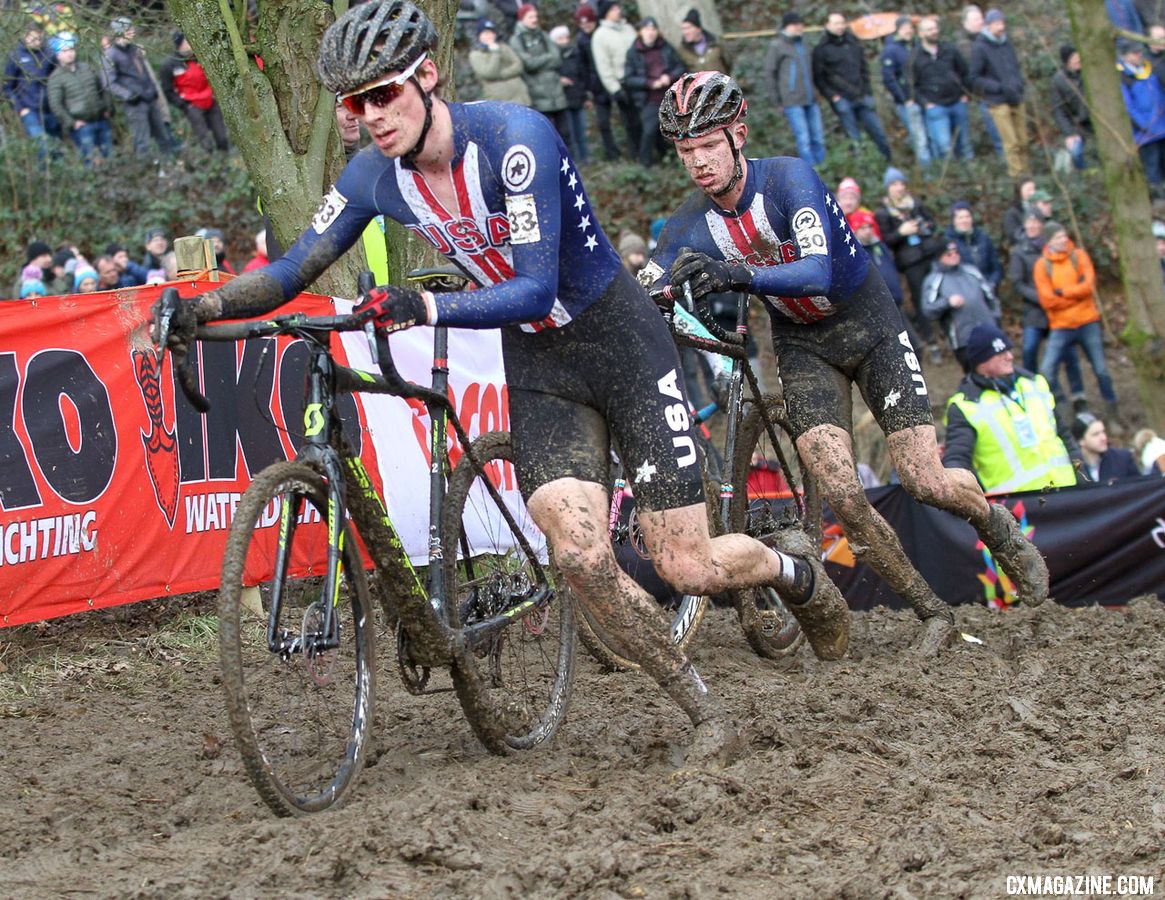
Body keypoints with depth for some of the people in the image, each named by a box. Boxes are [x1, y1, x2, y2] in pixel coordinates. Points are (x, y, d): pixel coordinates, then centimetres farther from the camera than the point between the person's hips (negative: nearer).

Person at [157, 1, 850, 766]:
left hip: (621, 341, -5)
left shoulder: (514, 137, -27)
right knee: (580, 555, -17)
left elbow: (535, 291, -32)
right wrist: (200, 308, -19)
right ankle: (707, 715, 0)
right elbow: (296, 270, -2)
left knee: (688, 567, -6)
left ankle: (797, 574, 29)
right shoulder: (376, 176, -9)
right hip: (537, 366, 5)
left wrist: (423, 309, -46)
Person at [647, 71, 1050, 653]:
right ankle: (932, 612, 2)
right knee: (842, 497, -17)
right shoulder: (690, 227, -14)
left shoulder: (787, 179, -26)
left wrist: (739, 274, -56)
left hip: (868, 326, -3)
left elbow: (817, 273, -39)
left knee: (925, 484, -10)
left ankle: (999, 528, 25)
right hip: (802, 346, 3)